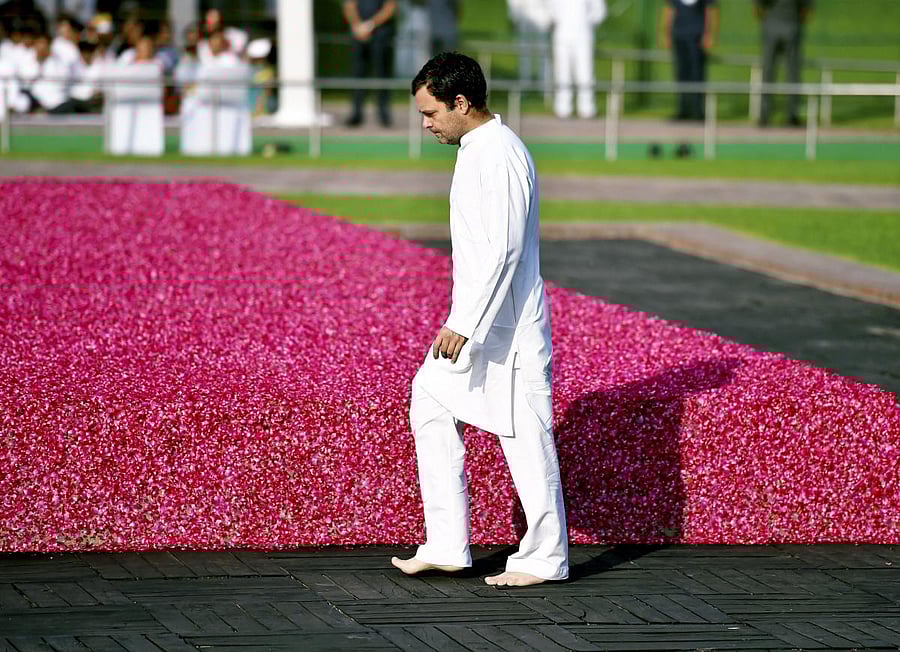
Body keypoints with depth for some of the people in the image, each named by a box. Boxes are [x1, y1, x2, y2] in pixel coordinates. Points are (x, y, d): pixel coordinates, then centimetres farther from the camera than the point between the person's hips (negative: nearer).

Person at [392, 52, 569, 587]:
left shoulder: (500, 156, -19)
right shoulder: (477, 150, 12)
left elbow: (503, 251, -24)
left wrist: (463, 324, -25)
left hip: (506, 328, -11)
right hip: (476, 323, 11)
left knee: (526, 438, -2)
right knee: (432, 410, 11)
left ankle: (544, 559, 7)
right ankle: (447, 547, 14)